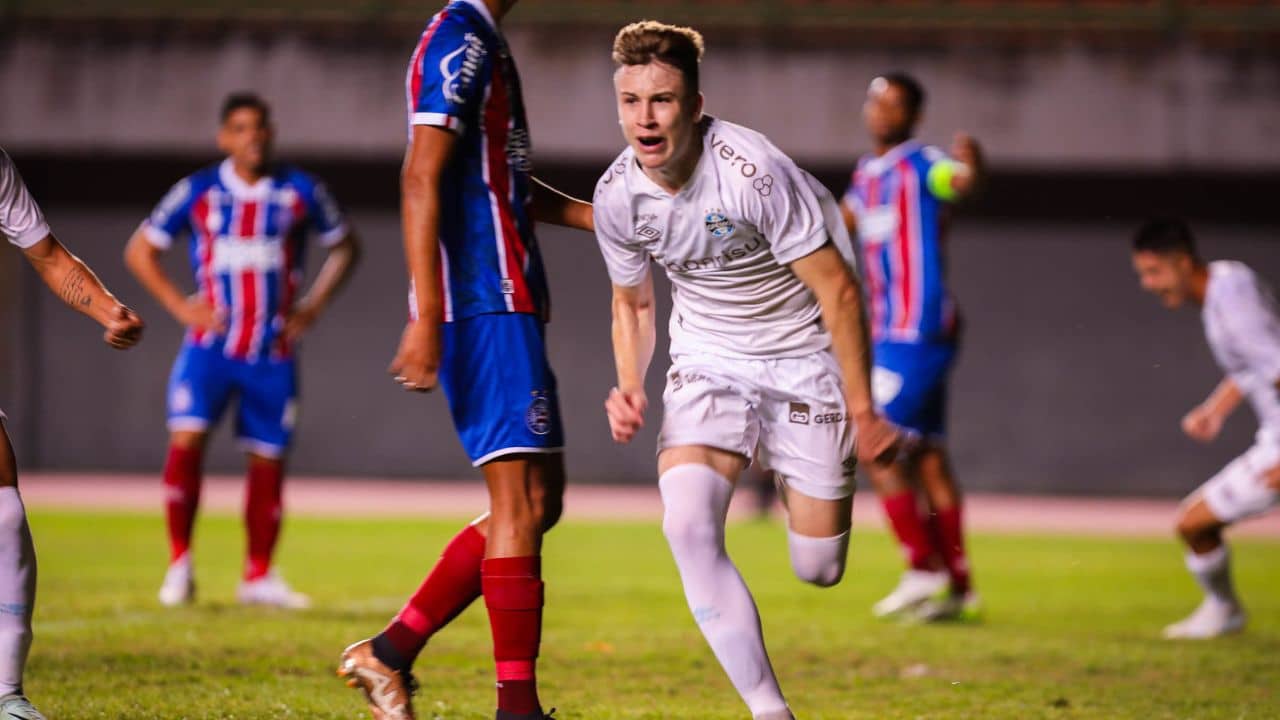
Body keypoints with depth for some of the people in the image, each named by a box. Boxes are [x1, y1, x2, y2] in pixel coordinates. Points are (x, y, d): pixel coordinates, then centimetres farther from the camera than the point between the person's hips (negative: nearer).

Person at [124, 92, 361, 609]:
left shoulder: (300, 192, 1)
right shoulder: (197, 192, 0)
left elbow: (344, 247, 14)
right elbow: (140, 250, 9)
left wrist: (314, 304, 2)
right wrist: (178, 305, -3)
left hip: (273, 351, 1)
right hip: (211, 344, -1)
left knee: (268, 460, 3)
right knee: (186, 439, -19)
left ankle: (259, 576, 17)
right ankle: (179, 563, -8)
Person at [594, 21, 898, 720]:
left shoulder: (755, 172, -27)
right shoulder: (617, 196, -10)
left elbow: (839, 292, -19)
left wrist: (862, 411, -15)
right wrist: (630, 389, -7)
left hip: (803, 358, -3)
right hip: (707, 360, 3)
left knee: (818, 570, -1)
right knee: (687, 525, -22)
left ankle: (805, 485, 38)